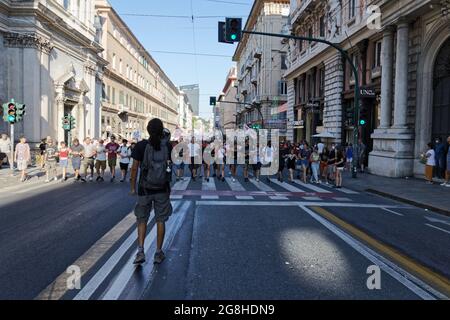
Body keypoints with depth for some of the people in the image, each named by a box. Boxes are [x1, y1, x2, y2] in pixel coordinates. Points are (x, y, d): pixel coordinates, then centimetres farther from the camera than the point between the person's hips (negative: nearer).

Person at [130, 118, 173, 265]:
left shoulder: (141, 146, -8)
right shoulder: (168, 146, -6)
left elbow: (134, 168, -7)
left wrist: (132, 187, 4)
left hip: (145, 188, 0)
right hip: (162, 189, 1)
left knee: (142, 220, 13)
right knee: (160, 220, 11)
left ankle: (140, 251, 2)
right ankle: (158, 253, 17)